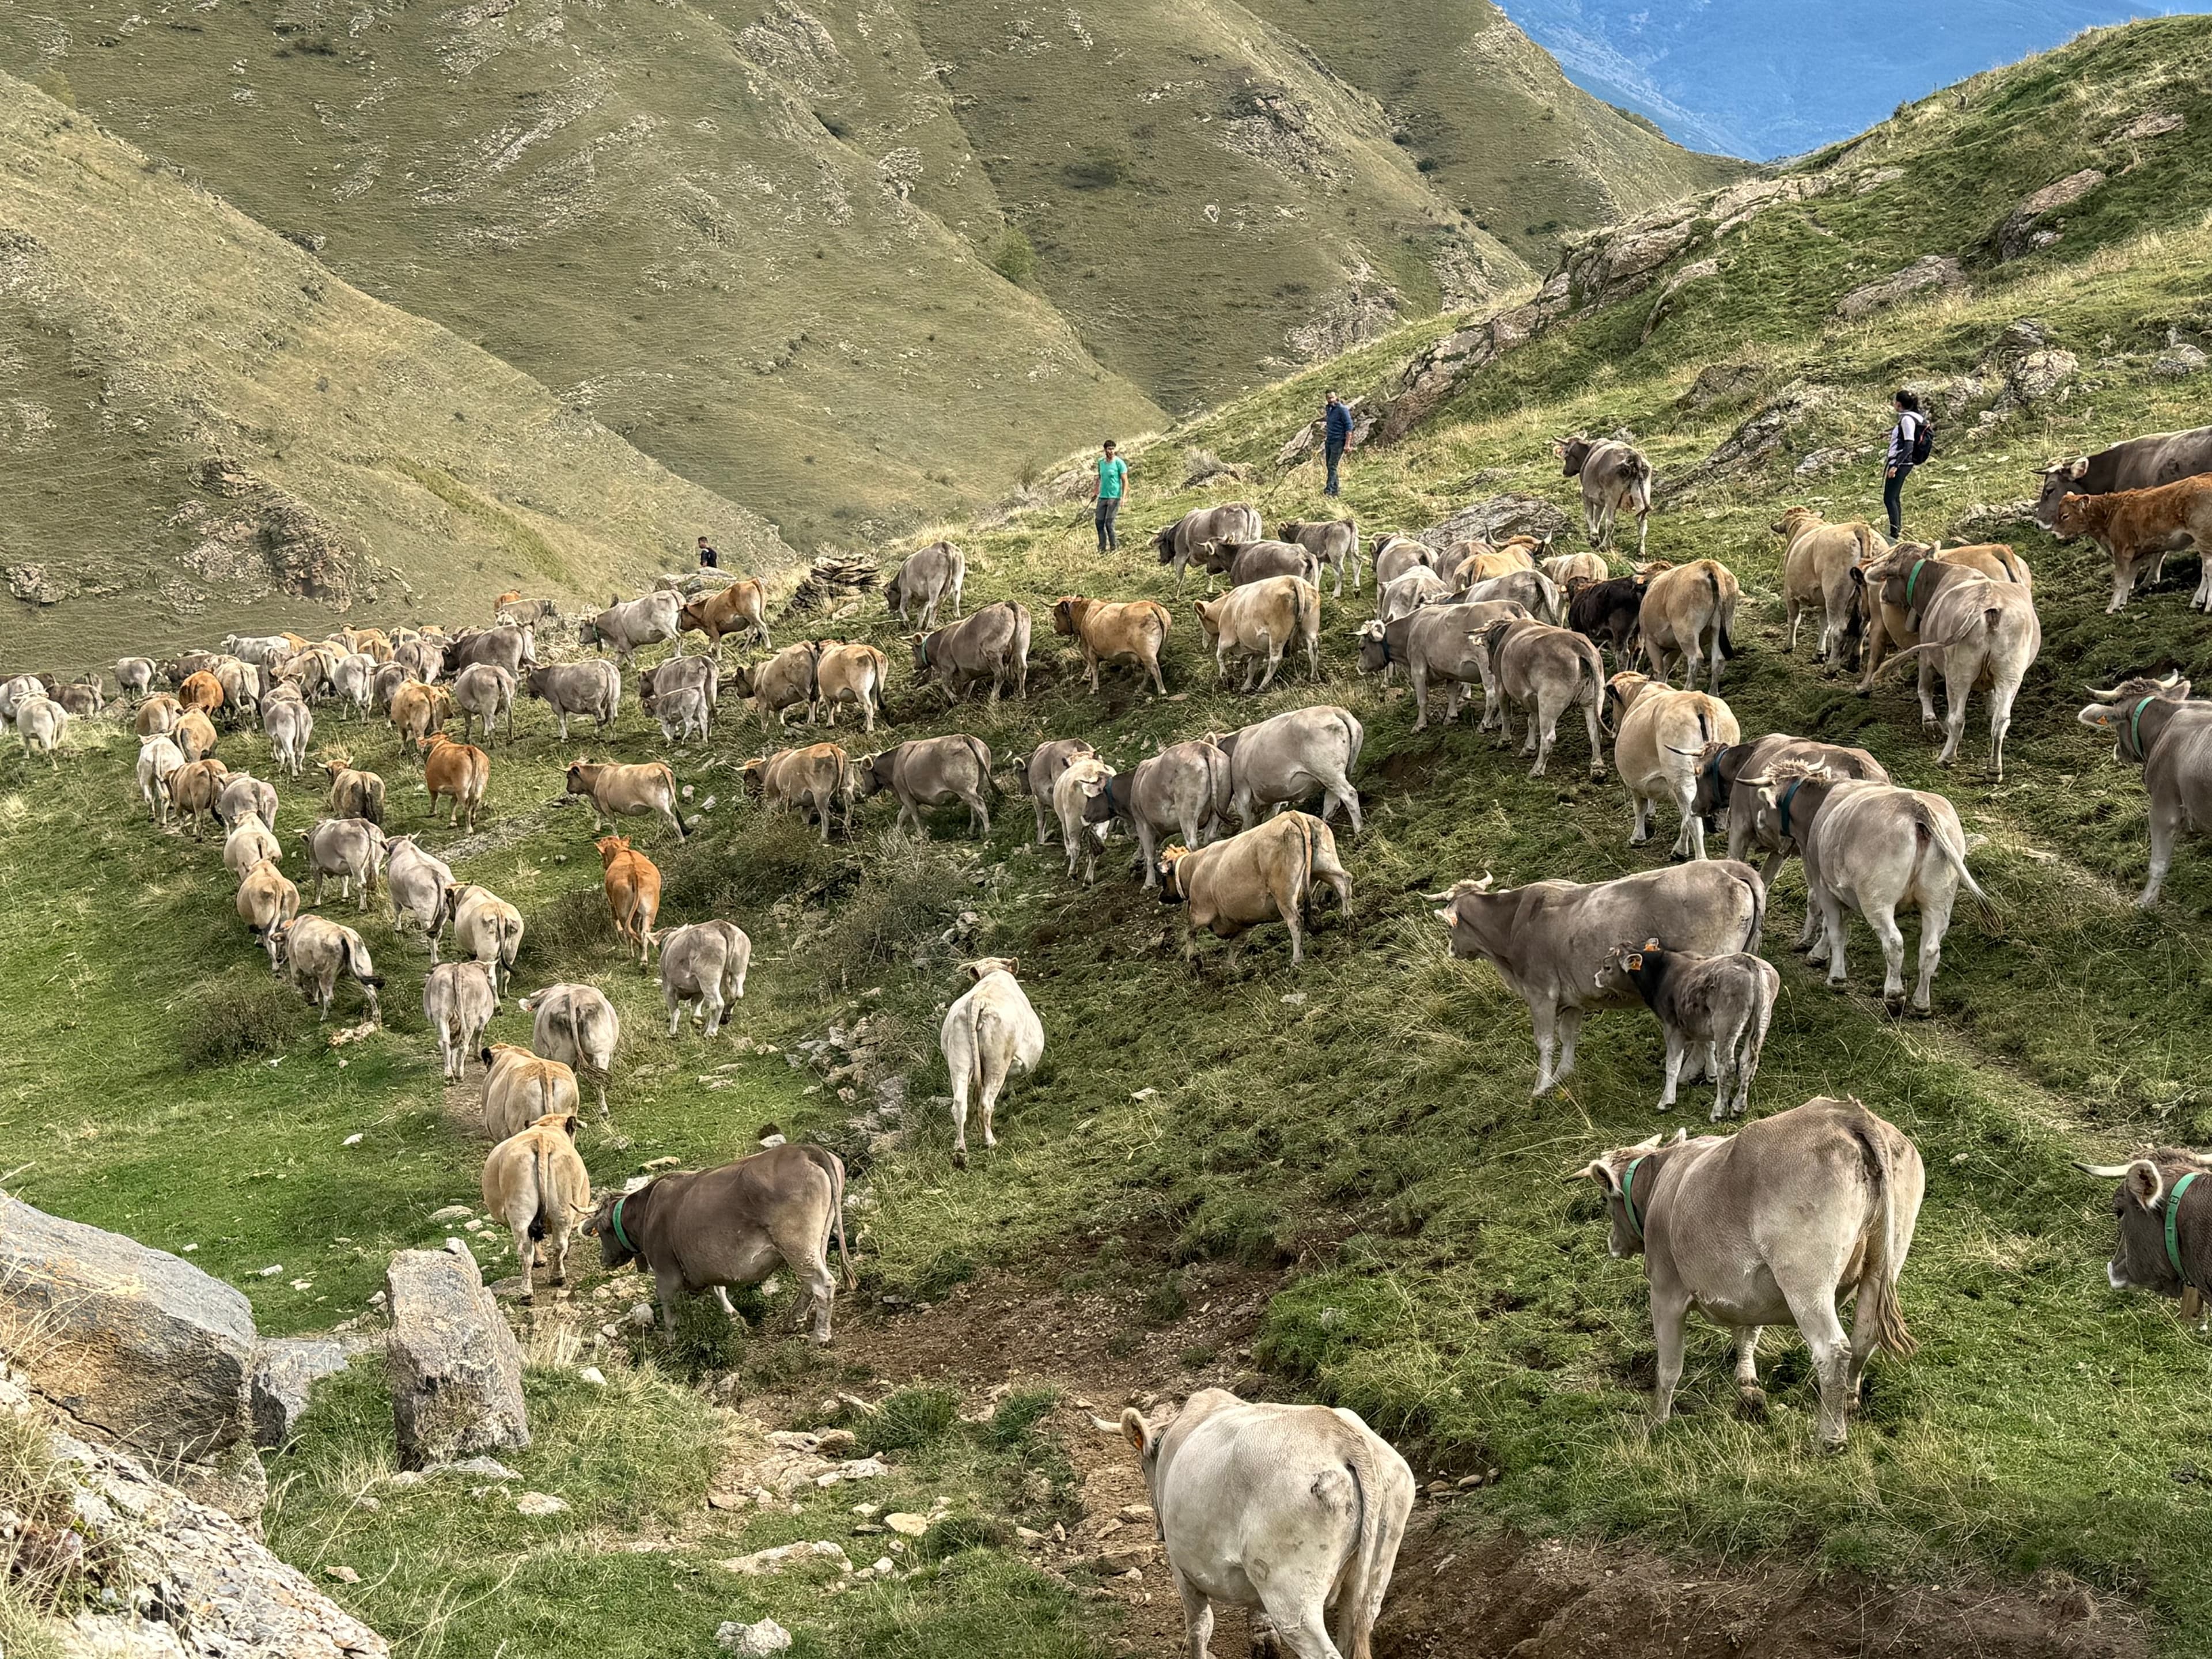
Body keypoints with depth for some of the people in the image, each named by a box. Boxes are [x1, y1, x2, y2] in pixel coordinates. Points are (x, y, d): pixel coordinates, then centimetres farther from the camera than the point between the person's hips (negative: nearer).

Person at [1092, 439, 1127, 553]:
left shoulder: (1119, 463, -7)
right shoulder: (1101, 462, 10)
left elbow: (1125, 481, -8)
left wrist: (1123, 498, -16)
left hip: (1114, 497, -6)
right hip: (1102, 497, 6)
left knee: (1109, 522, -10)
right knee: (1098, 522, 2)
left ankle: (1114, 547, 2)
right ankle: (1103, 547, 10)